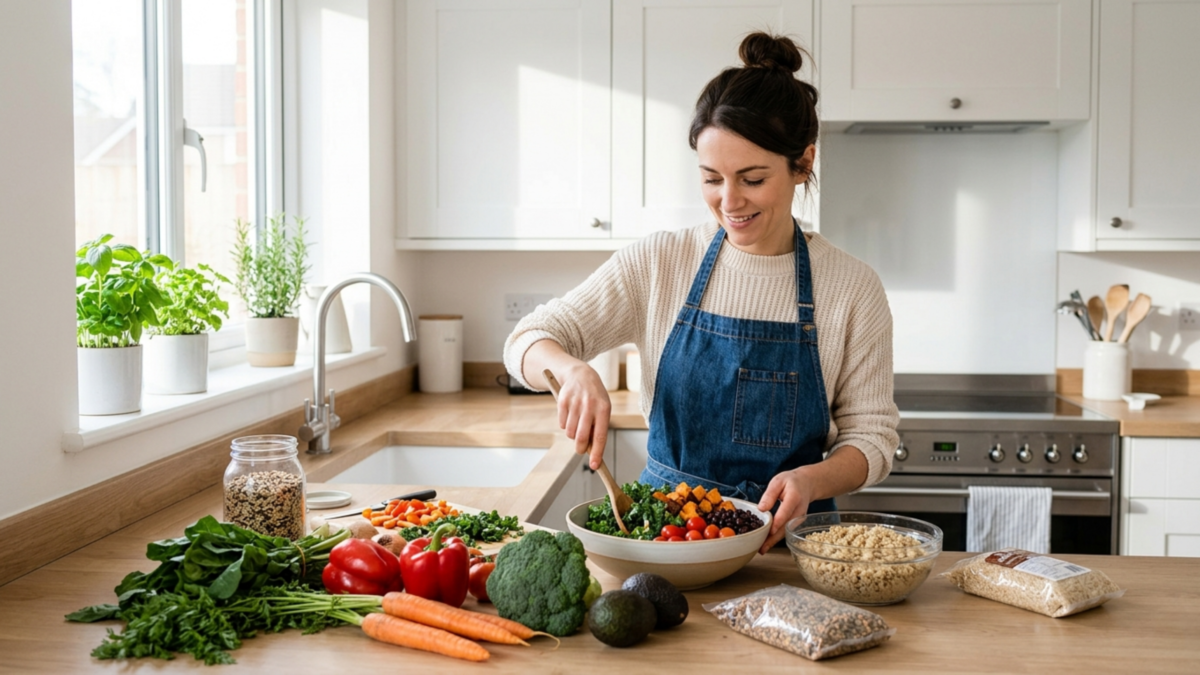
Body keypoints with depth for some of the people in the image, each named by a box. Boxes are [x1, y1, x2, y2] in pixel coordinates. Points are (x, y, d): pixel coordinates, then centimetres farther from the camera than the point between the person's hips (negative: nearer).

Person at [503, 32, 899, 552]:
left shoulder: (851, 287, -3)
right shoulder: (658, 263, -1)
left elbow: (872, 435, 1)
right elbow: (528, 341, 0)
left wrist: (812, 480, -21)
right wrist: (573, 370, -23)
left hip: (787, 532, -1)